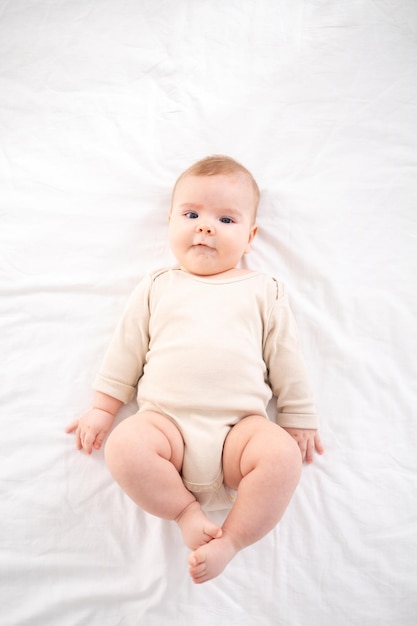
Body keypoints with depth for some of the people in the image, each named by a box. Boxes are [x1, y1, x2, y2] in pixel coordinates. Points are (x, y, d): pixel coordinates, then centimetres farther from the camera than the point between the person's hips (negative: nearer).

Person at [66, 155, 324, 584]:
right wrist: (103, 407, 11)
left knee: (283, 456, -28)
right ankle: (187, 511, -6)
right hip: (165, 420, 1)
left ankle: (231, 539, -9)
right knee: (124, 446, -27)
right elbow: (126, 347, 15)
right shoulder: (157, 287, 14)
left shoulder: (262, 291, 12)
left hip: (239, 424, 0)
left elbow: (285, 356, 13)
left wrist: (298, 419, 11)